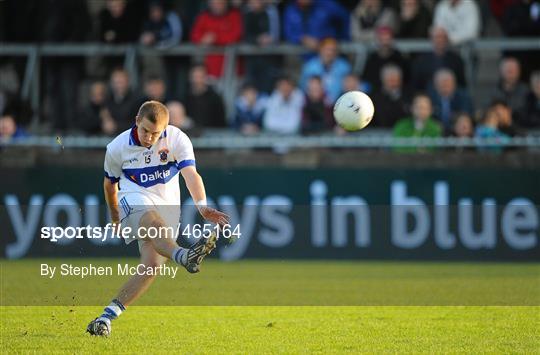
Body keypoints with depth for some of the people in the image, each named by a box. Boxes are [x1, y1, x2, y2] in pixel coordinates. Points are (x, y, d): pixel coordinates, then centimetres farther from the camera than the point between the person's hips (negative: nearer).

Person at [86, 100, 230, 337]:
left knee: (153, 264, -17)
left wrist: (202, 205, -42)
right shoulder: (117, 148, -5)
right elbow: (110, 183, 13)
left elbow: (190, 174, -24)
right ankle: (182, 256, -71)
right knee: (153, 220, -39)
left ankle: (108, 316, -12)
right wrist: (115, 217, 26)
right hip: (134, 200, -2)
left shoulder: (177, 139, -10)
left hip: (168, 206, 2)